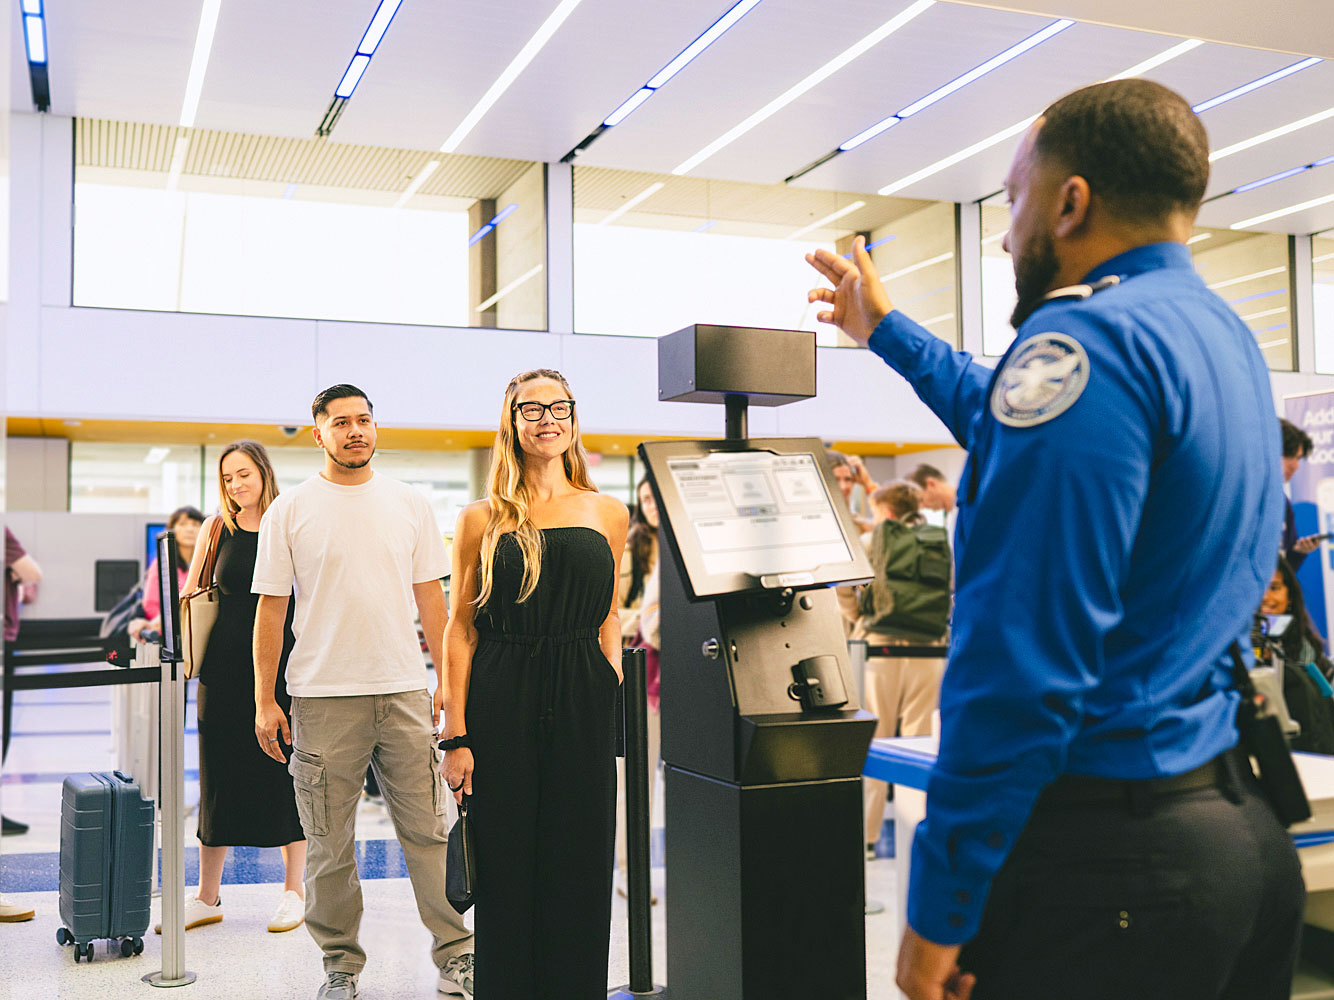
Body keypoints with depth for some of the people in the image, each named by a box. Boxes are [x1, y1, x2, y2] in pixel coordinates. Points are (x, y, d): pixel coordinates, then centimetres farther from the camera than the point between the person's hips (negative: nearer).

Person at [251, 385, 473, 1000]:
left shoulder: (409, 504, 8)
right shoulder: (290, 511, 1)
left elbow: (430, 597, 11)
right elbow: (271, 609, 1)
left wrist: (449, 679, 6)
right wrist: (265, 700, -2)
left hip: (404, 693, 2)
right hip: (323, 696, -1)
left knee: (428, 830, 4)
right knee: (329, 841, 6)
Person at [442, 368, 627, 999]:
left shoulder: (608, 515, 9)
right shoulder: (483, 520, 4)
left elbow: (609, 626, 13)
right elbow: (460, 629, 2)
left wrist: (614, 718, 5)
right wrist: (455, 735, -4)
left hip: (584, 708, 2)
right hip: (503, 709, -1)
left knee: (579, 870, 6)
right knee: (507, 871, 5)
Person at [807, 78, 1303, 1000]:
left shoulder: (1084, 338, -18)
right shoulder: (1224, 336, 12)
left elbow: (1023, 650, -24)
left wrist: (940, 905, -18)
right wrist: (886, 330, 38)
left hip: (1103, 854, -9)